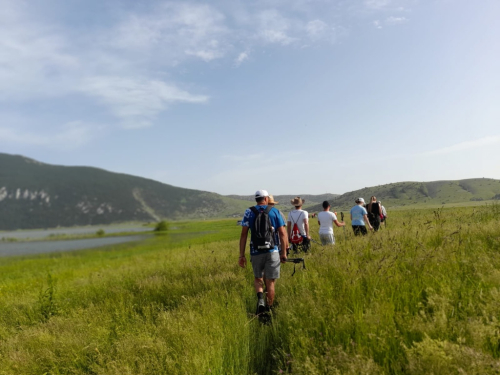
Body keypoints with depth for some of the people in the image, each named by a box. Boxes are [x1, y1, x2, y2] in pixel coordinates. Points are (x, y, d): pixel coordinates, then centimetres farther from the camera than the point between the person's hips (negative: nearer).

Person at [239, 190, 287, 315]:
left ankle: (260, 297, -7)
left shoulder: (249, 212, 2)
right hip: (272, 251, 0)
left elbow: (244, 234, -3)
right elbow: (282, 233, -2)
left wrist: (241, 255, 0)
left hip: (256, 252, 1)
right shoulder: (275, 211, 2)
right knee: (270, 282, 9)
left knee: (257, 278, 20)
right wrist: (284, 253, 5)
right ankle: (269, 310, 16)